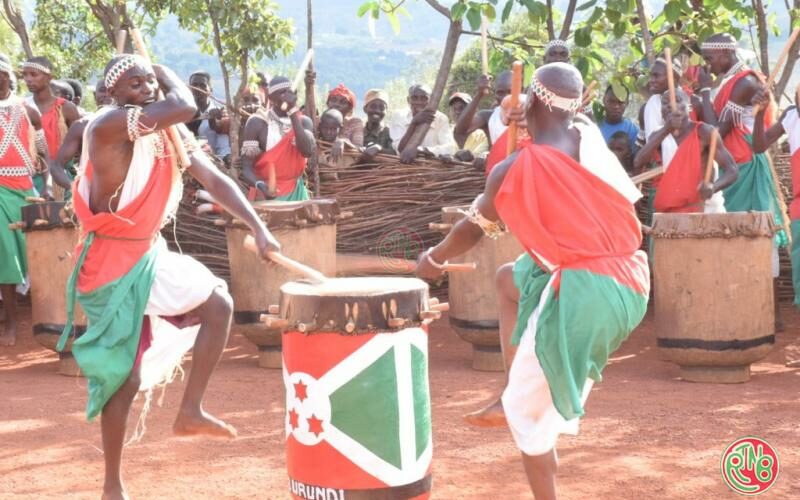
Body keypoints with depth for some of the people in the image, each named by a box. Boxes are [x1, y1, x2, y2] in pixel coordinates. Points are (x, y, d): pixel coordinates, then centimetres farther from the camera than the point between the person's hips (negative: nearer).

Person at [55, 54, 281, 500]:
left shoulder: (170, 132, 3)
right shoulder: (110, 124, -22)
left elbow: (215, 180, 2)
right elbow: (186, 106, -32)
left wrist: (258, 228, -7)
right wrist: (168, 74, -11)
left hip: (152, 256, 8)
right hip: (112, 266, -8)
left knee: (219, 303, 5)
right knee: (124, 374, -3)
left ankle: (191, 411, 14)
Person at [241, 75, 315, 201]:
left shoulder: (303, 121, 5)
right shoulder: (258, 123, -6)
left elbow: (307, 151, -16)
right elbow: (246, 167, -9)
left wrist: (293, 112, -17)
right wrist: (259, 184, -32)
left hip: (295, 192, 4)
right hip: (266, 193, -4)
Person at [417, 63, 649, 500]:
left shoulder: (513, 171, -6)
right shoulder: (590, 135, 5)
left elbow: (474, 229, 12)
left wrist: (434, 259, 30)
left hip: (583, 292, -7)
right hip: (632, 281, 7)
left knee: (528, 406, 10)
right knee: (510, 279, 27)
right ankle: (512, 392, 31)